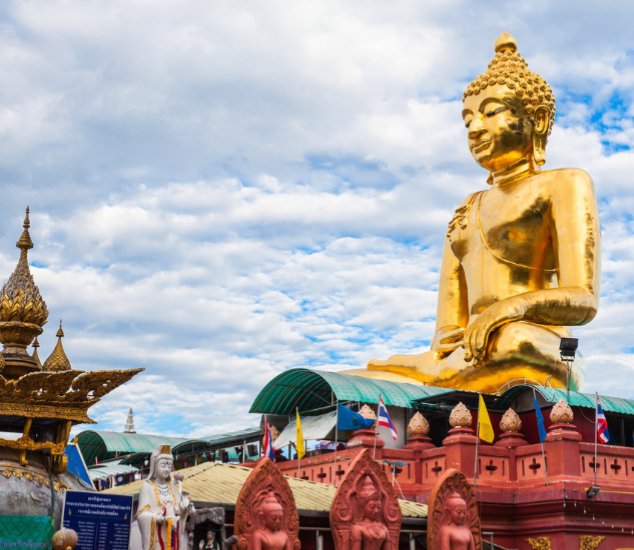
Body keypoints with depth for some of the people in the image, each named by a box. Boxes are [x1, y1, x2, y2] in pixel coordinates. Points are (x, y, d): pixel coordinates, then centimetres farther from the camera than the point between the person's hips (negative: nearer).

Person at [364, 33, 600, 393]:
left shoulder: (564, 185, 11)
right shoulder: (466, 214, 29)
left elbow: (584, 300, -4)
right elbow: (448, 326, 17)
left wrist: (510, 307, -24)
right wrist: (444, 342, -8)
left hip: (536, 358, -6)